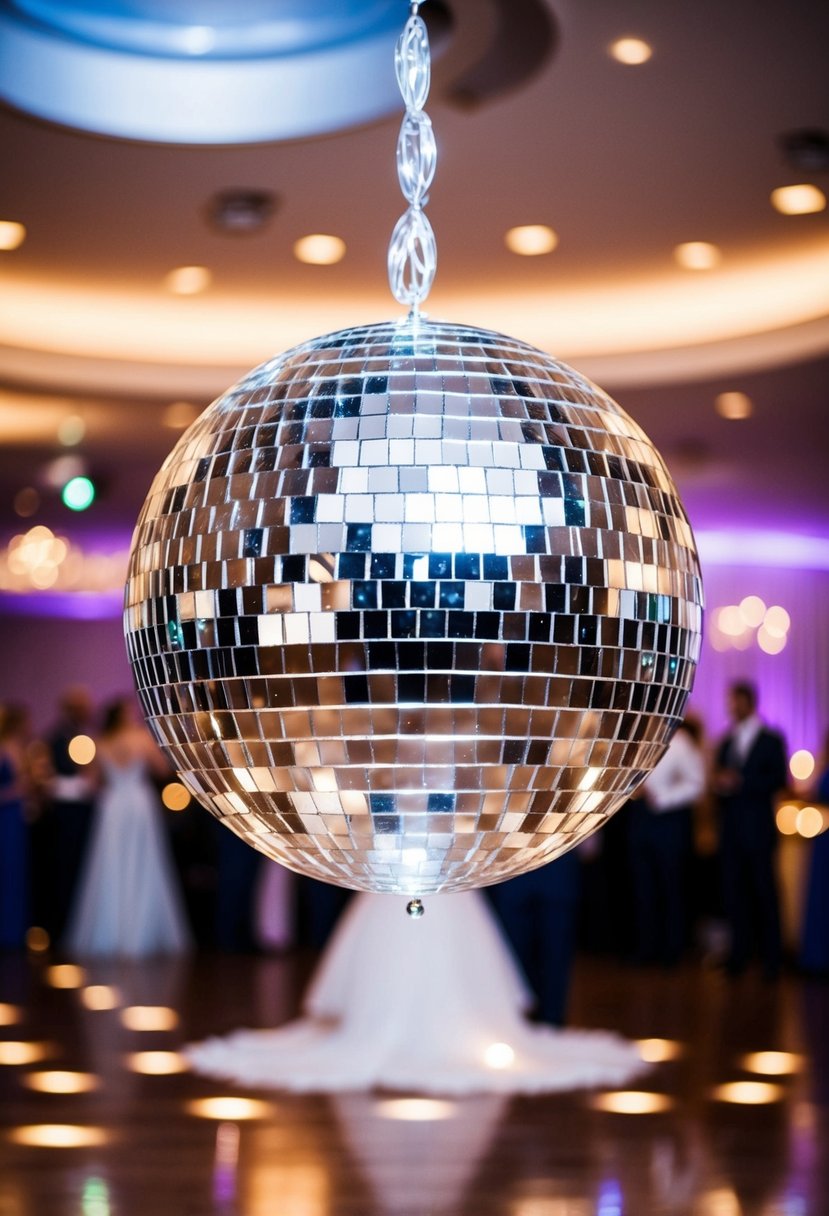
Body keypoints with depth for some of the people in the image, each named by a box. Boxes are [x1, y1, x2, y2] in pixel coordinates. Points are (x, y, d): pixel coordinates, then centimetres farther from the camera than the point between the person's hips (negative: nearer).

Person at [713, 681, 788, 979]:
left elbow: (779, 779, -9)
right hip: (730, 830, 5)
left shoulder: (771, 740, 1)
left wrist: (740, 782, -15)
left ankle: (770, 959, 2)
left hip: (758, 830, -5)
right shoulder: (726, 743, 18)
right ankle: (739, 954, 8)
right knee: (733, 893, 2)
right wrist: (720, 784, -3)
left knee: (764, 893, -3)